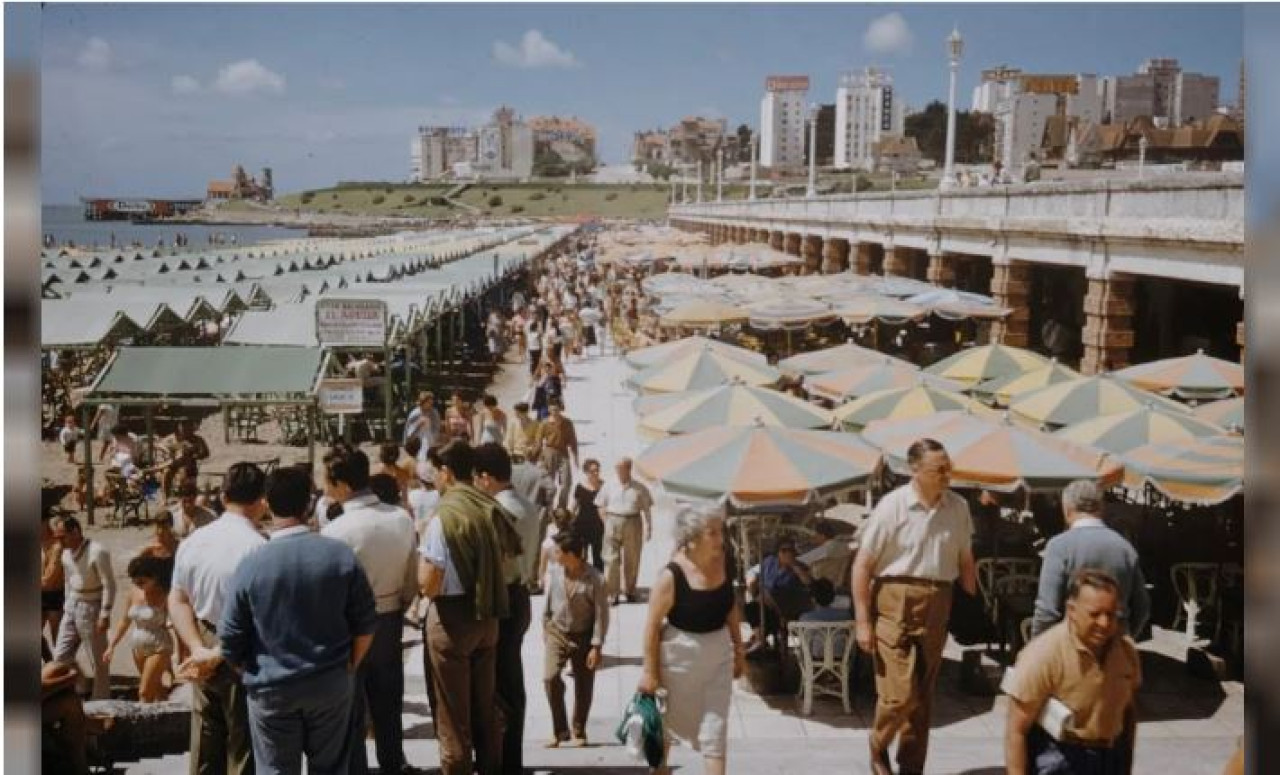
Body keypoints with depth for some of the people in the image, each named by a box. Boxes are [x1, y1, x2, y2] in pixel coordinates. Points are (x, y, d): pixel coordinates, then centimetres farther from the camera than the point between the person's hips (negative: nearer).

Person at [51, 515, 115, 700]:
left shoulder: (97, 552, -19)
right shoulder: (66, 553, 5)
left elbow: (109, 585, -18)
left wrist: (105, 615, -19)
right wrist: (67, 606, 15)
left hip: (91, 608, -8)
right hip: (72, 607, 8)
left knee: (98, 660, 3)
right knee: (60, 657, 8)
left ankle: (100, 701, 14)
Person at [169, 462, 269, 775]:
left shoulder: (191, 542, 2)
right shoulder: (259, 548, -20)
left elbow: (177, 601, 6)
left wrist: (198, 648, -3)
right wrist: (219, 654, -12)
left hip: (203, 654, 7)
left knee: (205, 743, 18)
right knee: (243, 748, 6)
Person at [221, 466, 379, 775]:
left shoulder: (250, 564, -13)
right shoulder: (341, 554, -8)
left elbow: (230, 641, -7)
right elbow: (365, 625, -3)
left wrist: (254, 676, 11)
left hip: (271, 690, -1)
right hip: (332, 685, 1)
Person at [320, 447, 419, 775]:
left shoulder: (335, 532, -24)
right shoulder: (403, 519, -8)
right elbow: (413, 579, 1)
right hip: (390, 621, 5)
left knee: (350, 710, 11)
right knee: (388, 705, 21)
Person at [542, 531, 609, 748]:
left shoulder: (595, 579, -18)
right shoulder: (553, 571, -7)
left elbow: (601, 614, -13)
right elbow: (547, 602, 7)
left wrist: (596, 646, -15)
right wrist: (545, 630, 11)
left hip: (583, 636, -2)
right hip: (557, 632, 2)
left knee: (583, 687, 7)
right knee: (550, 677, -15)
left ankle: (578, 733, 26)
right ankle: (560, 730, 0)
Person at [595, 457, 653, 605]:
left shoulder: (639, 489, 1)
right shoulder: (609, 486, 5)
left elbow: (646, 510, 3)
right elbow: (601, 506, 10)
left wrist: (649, 528, 0)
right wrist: (607, 522, -1)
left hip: (633, 523, 0)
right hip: (613, 523, 0)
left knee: (632, 560, 8)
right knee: (611, 559, -5)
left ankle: (630, 591, 23)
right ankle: (612, 593, -2)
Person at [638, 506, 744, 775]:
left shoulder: (721, 562, -5)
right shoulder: (672, 576, -22)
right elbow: (652, 624, -17)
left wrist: (738, 649, 12)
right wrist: (650, 672, -15)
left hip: (718, 653, 4)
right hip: (680, 655, -4)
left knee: (715, 730, 3)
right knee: (671, 720, 19)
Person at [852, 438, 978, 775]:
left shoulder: (958, 508, 4)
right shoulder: (892, 505, -10)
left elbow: (965, 561, 15)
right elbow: (862, 564, -8)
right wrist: (863, 622, -11)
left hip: (937, 605, 4)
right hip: (895, 602, -4)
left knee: (923, 696, 12)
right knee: (900, 693, -7)